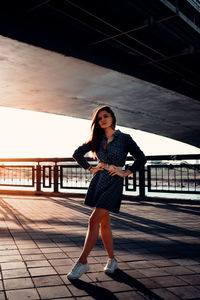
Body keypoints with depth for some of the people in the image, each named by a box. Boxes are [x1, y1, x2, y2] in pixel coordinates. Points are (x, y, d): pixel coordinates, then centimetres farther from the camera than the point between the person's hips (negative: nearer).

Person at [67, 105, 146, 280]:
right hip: (98, 181, 5)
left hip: (114, 183, -5)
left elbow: (141, 159, -2)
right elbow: (77, 154, 17)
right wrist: (90, 168, 9)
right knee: (104, 223, 9)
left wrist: (125, 173, -6)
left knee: (93, 220, -13)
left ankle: (83, 262, -6)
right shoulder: (97, 139, 9)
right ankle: (112, 260, 24)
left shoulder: (124, 138, -2)